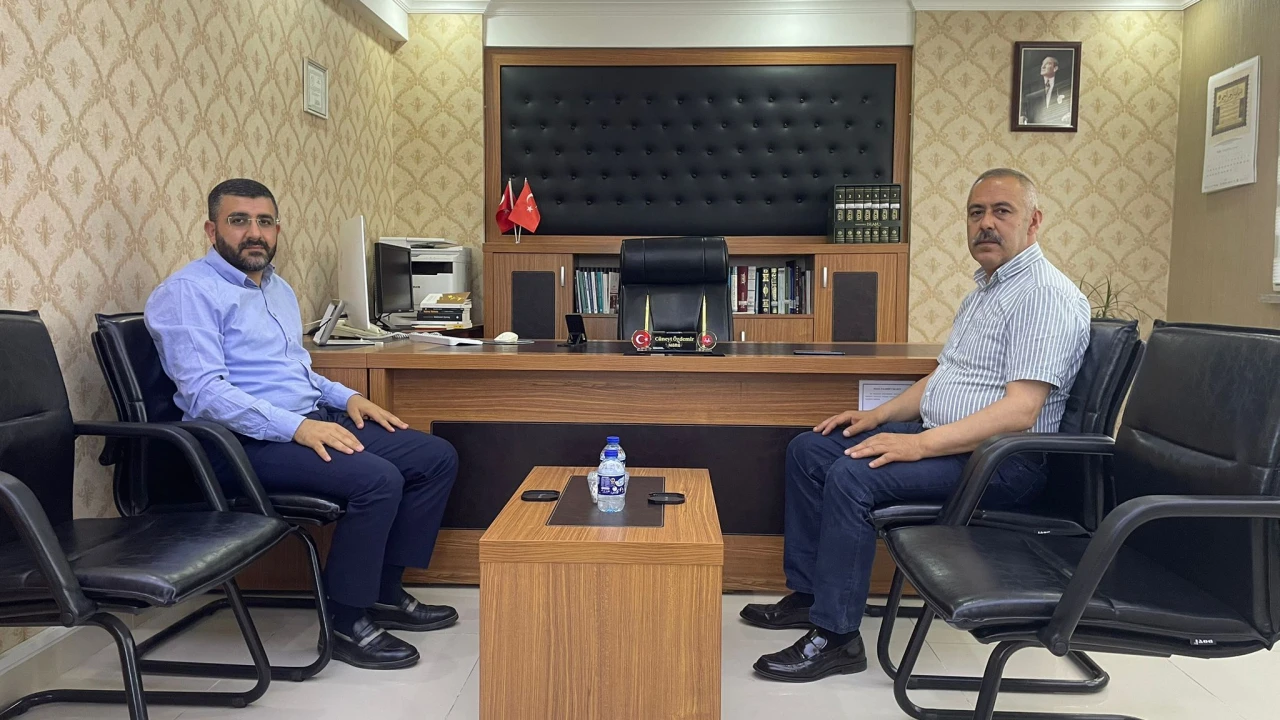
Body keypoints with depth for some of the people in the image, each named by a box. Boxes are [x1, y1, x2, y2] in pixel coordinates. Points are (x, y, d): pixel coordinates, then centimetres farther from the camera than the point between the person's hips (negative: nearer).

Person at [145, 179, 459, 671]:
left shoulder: (278, 288, 20)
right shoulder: (189, 292, -8)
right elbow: (204, 391, -19)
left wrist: (346, 398, 9)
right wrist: (295, 426, -28)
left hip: (314, 421, 9)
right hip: (247, 443, -9)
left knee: (437, 457, -1)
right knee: (378, 478, -29)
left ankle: (384, 592, 8)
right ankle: (346, 623, -11)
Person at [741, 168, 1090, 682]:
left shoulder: (1045, 296, -15)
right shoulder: (985, 289, 18)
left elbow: (1019, 411, -25)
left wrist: (919, 445, -27)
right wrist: (878, 416, 8)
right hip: (946, 438, 10)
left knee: (852, 477, -28)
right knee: (808, 450, 4)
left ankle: (836, 637, -16)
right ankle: (808, 594, 10)